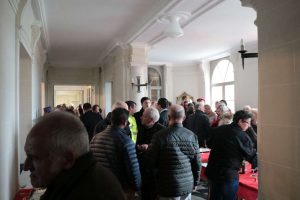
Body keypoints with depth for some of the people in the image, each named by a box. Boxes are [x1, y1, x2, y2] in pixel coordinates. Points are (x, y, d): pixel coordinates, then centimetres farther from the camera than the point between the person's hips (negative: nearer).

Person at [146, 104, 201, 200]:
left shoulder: (160, 135, -16)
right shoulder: (192, 135, -5)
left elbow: (151, 160, -9)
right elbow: (197, 162, 1)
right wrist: (195, 182, 15)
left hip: (169, 187, -3)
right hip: (188, 185, 4)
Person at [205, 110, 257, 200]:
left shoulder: (218, 129, 2)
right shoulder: (242, 136, -14)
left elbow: (209, 144, 15)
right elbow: (251, 156, -6)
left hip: (212, 172, 6)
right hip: (229, 175, -6)